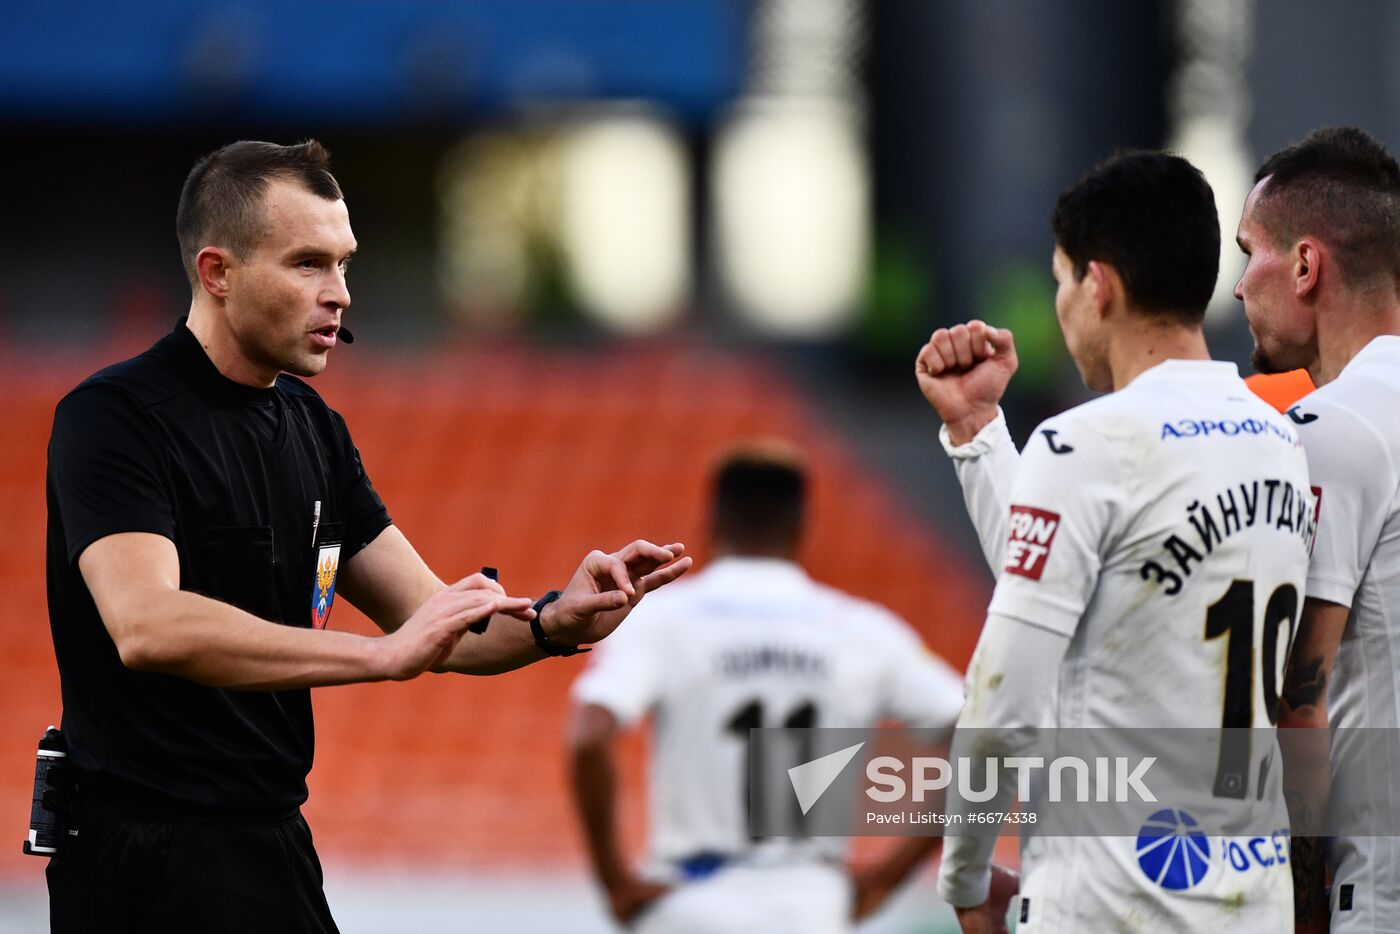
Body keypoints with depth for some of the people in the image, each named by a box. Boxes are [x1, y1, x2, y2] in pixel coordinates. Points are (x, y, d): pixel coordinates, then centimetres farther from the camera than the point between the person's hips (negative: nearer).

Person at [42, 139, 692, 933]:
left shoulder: (312, 427, 12)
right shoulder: (116, 418, -13)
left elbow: (432, 623, 12)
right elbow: (147, 626, -30)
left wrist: (555, 622, -10)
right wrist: (382, 654, -35)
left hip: (275, 846, 8)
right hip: (154, 860, -8)